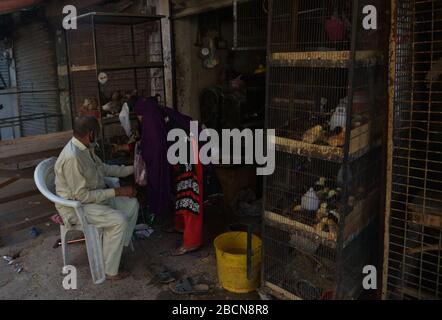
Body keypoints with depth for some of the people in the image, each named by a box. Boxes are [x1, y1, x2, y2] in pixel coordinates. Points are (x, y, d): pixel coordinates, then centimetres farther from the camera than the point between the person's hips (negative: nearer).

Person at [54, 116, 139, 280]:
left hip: (94, 196, 10)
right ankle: (109, 271, -11)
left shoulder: (85, 148, 1)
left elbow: (103, 168, 17)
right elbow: (82, 196, -28)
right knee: (119, 220, -25)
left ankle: (119, 247, 15)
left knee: (132, 204, 5)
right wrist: (117, 191, -24)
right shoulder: (72, 157, -29)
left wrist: (132, 169, 13)